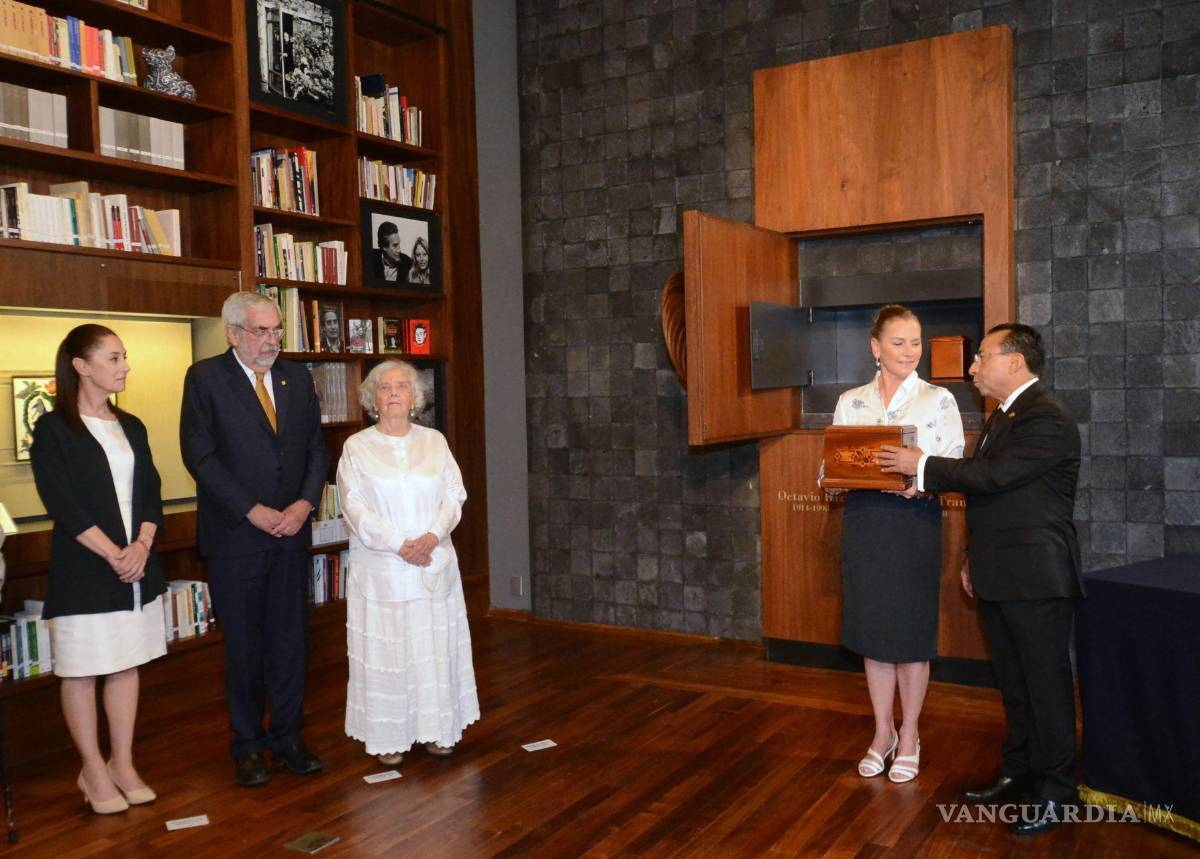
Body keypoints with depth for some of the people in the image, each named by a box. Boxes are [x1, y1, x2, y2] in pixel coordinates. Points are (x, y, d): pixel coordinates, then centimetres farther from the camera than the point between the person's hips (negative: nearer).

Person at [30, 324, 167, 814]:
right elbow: (62, 504, -13)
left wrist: (141, 545, -8)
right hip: (83, 571, -5)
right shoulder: (54, 429, -6)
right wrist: (113, 554, -16)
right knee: (81, 671, 4)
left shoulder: (131, 427, 11)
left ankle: (123, 764, 21)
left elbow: (151, 493, 8)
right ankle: (94, 771, 17)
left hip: (137, 566, 5)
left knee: (126, 665, 10)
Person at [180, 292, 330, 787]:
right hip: (236, 537, -4)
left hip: (291, 531, 4)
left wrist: (304, 503, -7)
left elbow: (317, 448, 9)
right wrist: (254, 512, -15)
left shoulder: (297, 377, 9)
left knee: (290, 640, 10)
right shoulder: (205, 378, -5)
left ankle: (287, 739, 23)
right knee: (243, 647, 7)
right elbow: (199, 455, -10)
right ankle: (247, 747, 22)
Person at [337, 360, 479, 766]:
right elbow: (355, 506, -7)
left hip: (435, 565, 3)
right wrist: (398, 545, -17)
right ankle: (388, 737, 12)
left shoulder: (434, 441, 9)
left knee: (435, 646, 7)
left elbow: (454, 493, 2)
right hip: (381, 569, -2)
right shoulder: (357, 447, 1)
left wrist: (432, 536, -15)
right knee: (385, 649, 1)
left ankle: (435, 728, 20)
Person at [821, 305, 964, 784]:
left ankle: (909, 736, 23)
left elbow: (955, 467, -5)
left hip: (915, 521, -3)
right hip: (864, 520, 3)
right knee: (871, 626, 10)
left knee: (912, 630, 5)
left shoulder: (939, 400, 0)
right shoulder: (850, 403, 8)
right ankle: (883, 732, 26)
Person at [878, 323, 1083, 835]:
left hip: (1036, 580, -9)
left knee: (1046, 686, 2)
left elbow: (993, 476, -25)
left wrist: (921, 465, -16)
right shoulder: (1000, 417, 15)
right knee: (1013, 683, 18)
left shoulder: (1049, 420, -16)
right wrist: (973, 559, 18)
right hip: (997, 578, 9)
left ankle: (1055, 792, 14)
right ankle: (1019, 772, 31)